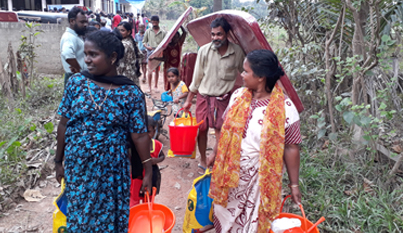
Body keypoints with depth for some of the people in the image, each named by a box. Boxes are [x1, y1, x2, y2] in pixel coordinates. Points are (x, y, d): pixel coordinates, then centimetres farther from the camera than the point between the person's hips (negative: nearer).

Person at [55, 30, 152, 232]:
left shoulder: (131, 93, -10)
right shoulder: (76, 83, -4)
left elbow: (139, 135, -8)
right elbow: (64, 125, 2)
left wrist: (148, 171, -5)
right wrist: (59, 162, 7)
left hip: (112, 169, -2)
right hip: (77, 167, 2)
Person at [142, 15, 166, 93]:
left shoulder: (163, 32, 6)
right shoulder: (148, 31, 8)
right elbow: (144, 41, 12)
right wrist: (147, 46, -8)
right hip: (151, 51, -1)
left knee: (157, 70, 10)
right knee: (150, 69, -9)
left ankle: (156, 85, 22)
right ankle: (149, 87, -6)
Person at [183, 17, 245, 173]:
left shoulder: (237, 52, -9)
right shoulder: (204, 50, -7)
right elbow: (197, 77, 1)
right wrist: (189, 100, 6)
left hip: (223, 98, -1)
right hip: (204, 97, 1)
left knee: (220, 133, -5)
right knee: (202, 130, 10)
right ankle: (203, 161, 29)